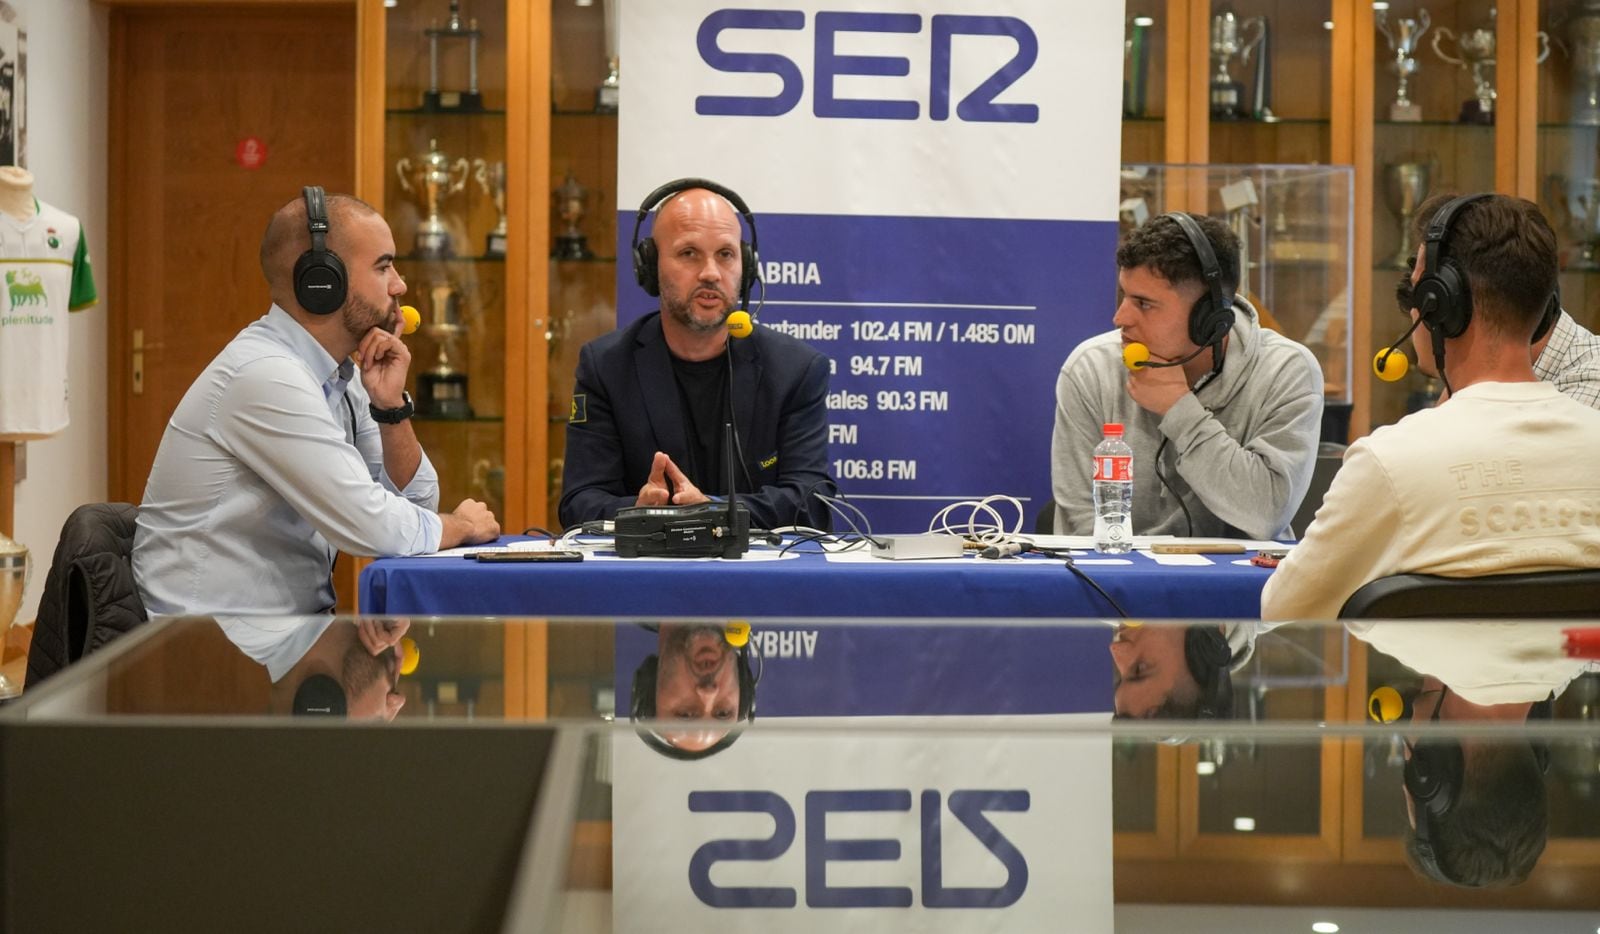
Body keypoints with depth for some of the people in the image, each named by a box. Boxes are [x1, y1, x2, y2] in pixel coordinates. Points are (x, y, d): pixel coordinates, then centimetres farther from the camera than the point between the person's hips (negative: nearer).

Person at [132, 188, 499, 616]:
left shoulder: (339, 376, 8)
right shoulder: (266, 375, -19)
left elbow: (415, 502, 10)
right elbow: (373, 528, -21)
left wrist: (392, 406, -5)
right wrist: (460, 525, -3)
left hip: (294, 628, 8)